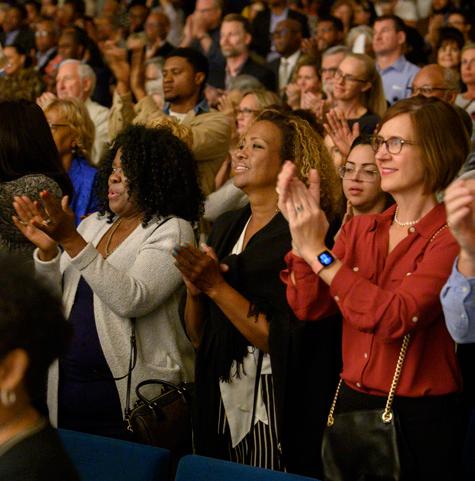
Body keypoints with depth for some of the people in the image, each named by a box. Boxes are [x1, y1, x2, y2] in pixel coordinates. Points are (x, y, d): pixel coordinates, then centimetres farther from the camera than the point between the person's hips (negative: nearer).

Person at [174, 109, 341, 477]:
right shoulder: (227, 226, 9)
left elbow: (281, 341, -19)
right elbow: (198, 336, 12)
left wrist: (216, 286, -19)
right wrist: (194, 291, -7)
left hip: (276, 416, -7)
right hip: (221, 404, 7)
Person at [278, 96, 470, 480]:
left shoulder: (451, 236, -14)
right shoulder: (360, 228, 7)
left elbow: (397, 319, -25)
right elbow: (310, 307, -1)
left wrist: (318, 253, -22)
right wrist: (302, 233, -12)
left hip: (419, 419, -6)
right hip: (351, 404, 6)